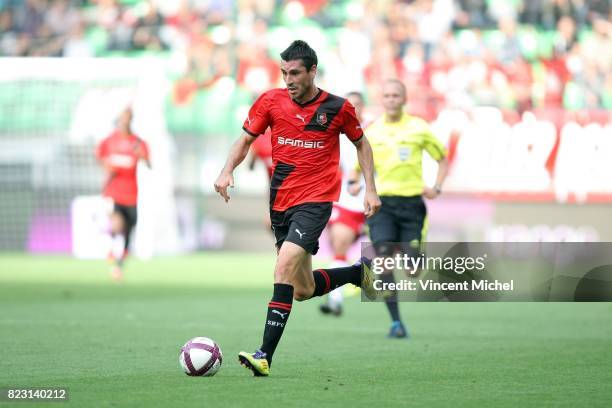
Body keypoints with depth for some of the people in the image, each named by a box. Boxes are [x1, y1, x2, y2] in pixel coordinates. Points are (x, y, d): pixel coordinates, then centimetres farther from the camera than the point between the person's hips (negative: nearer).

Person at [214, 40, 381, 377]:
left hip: (315, 200, -5)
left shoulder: (338, 108, -4)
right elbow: (245, 140, 8)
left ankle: (265, 355, -27)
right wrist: (227, 171, -10)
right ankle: (358, 273, 40)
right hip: (280, 202, 5)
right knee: (303, 291, 11)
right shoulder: (271, 101, 0)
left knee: (284, 266, -26)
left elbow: (361, 144, 12)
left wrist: (371, 189, 5)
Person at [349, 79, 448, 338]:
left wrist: (437, 188, -1)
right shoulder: (371, 131, 6)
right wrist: (353, 182, -1)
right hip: (382, 202, 0)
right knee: (384, 259, -16)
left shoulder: (418, 128, 2)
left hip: (411, 202, 0)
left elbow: (443, 159, 13)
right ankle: (396, 322, -12)